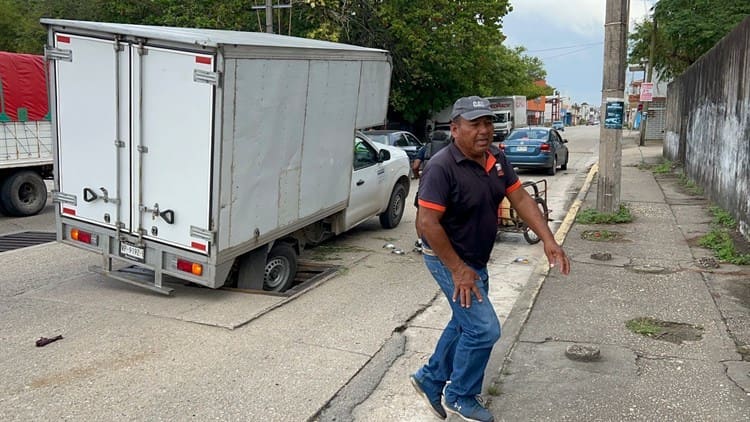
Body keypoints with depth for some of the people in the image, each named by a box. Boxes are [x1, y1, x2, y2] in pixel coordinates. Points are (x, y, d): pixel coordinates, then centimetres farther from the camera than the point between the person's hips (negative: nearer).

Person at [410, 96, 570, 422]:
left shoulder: (496, 159, -1)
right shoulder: (442, 168, -25)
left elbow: (521, 199, 1)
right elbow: (427, 223, -27)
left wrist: (549, 241, -9)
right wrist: (458, 270, -25)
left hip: (476, 260, 9)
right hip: (449, 260, -9)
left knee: (465, 324, 20)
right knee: (484, 329, -6)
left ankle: (430, 379, 39)